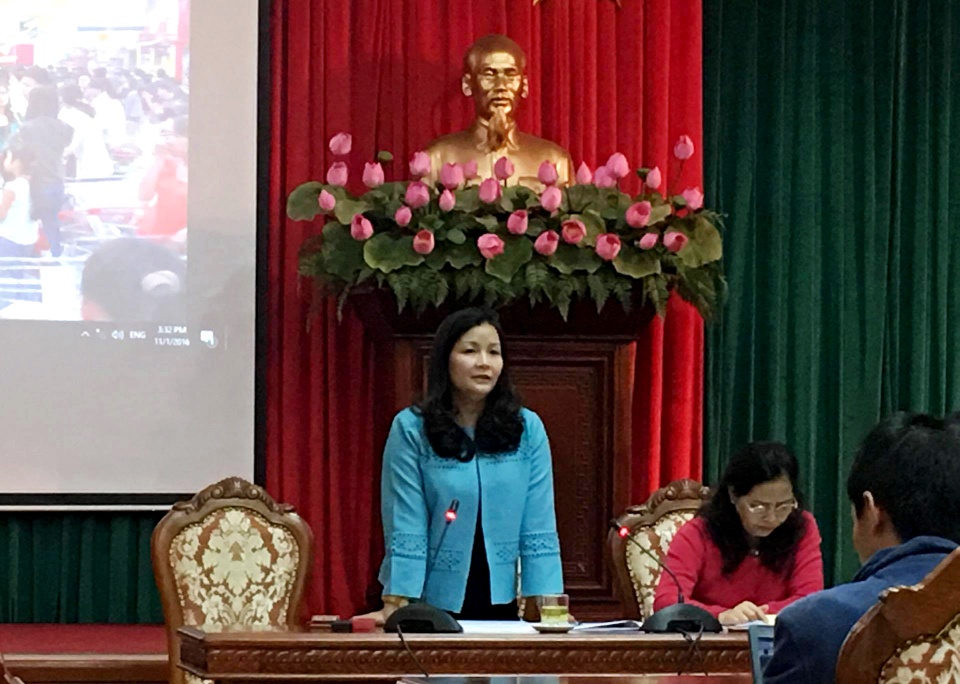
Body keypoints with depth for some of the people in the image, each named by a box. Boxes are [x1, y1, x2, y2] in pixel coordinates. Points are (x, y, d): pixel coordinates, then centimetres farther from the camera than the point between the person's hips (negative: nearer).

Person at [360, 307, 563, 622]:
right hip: (434, 605, -2)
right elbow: (405, 532, -10)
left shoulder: (528, 429, -1)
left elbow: (539, 533, -4)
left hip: (502, 605, 2)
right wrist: (396, 607, -17)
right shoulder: (410, 429, -7)